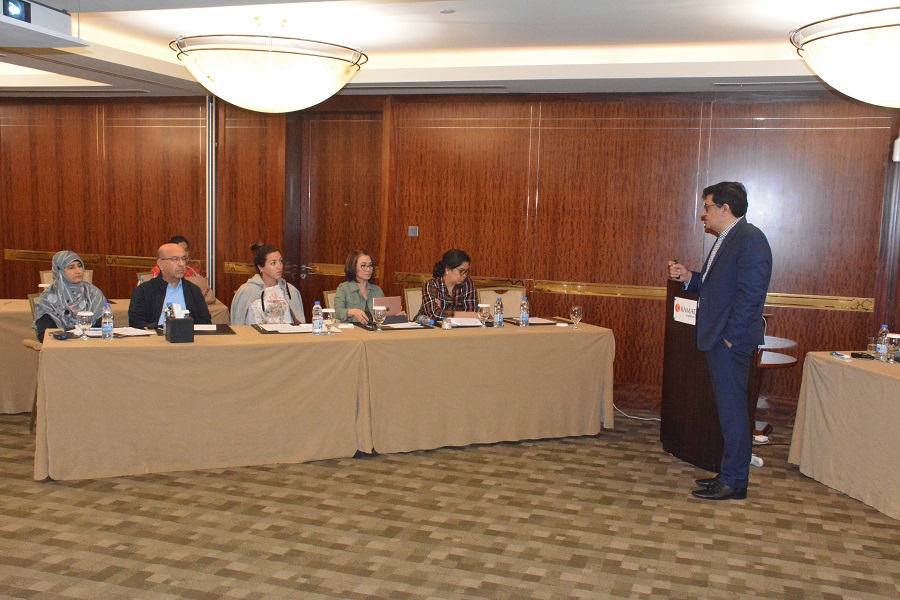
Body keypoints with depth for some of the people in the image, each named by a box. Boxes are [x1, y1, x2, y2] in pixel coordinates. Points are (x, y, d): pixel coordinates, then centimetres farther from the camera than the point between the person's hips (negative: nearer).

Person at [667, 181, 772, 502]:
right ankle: (729, 473, 25)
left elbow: (751, 294, -20)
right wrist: (689, 277, 7)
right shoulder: (725, 240, 17)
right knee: (728, 408, 15)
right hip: (716, 339, 10)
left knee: (732, 409, -2)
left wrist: (730, 337, -20)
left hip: (731, 341, -10)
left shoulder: (750, 238, -14)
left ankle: (734, 483, 7)